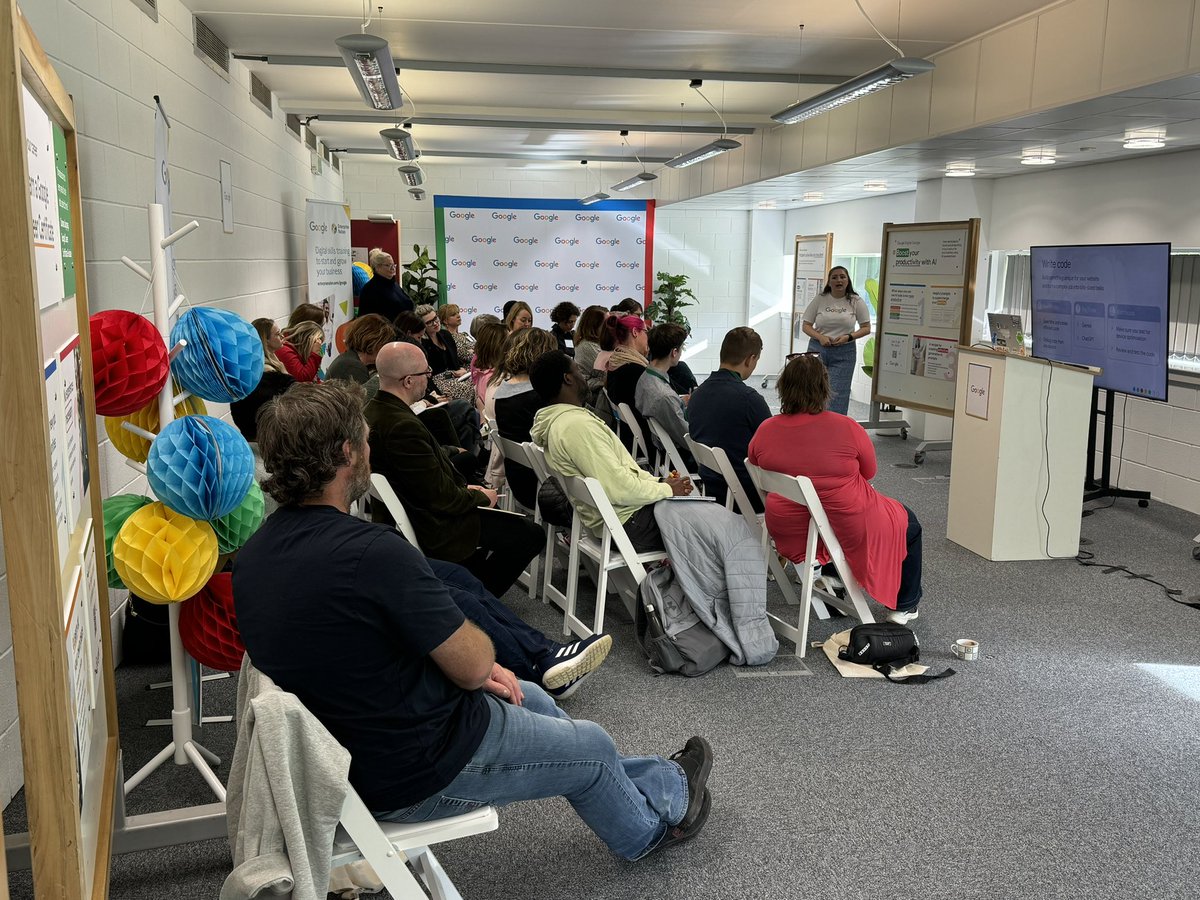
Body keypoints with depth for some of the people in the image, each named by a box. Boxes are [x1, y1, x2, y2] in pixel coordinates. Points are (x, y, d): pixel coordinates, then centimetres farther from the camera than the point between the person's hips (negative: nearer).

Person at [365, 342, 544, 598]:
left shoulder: (374, 411, 0)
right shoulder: (403, 426, -31)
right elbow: (441, 497, -25)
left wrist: (463, 487, 8)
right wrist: (481, 497, -7)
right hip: (433, 532, -11)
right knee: (531, 535, -1)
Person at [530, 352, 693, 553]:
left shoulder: (553, 421, 10)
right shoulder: (577, 425, -22)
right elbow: (618, 489, -23)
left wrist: (659, 481, 8)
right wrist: (667, 489, -9)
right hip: (629, 523, -10)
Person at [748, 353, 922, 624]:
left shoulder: (765, 430, -12)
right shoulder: (846, 428, -22)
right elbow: (869, 472, -4)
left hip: (788, 530, 5)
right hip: (849, 530, -5)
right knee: (908, 523, 26)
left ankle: (831, 578, 43)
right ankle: (904, 605, 37)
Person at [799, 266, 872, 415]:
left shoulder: (856, 302, 2)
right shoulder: (819, 299, 3)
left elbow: (866, 328, 5)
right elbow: (806, 325, 5)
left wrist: (848, 337, -13)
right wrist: (820, 337, -14)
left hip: (844, 353, -1)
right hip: (818, 349, 1)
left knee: (837, 394, -5)